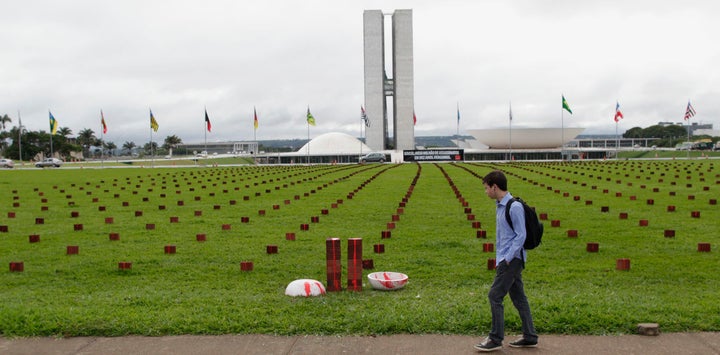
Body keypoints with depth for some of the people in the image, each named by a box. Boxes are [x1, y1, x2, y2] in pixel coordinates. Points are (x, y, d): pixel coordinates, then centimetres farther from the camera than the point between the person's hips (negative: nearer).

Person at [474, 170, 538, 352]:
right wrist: (500, 258, 15)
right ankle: (530, 337, 20)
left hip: (512, 260, -9)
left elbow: (521, 235, -18)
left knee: (495, 296, -7)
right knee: (518, 297, 13)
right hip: (506, 259, 9)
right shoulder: (500, 206, 11)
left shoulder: (514, 207, -17)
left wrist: (507, 258, -19)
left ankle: (496, 339, 1)